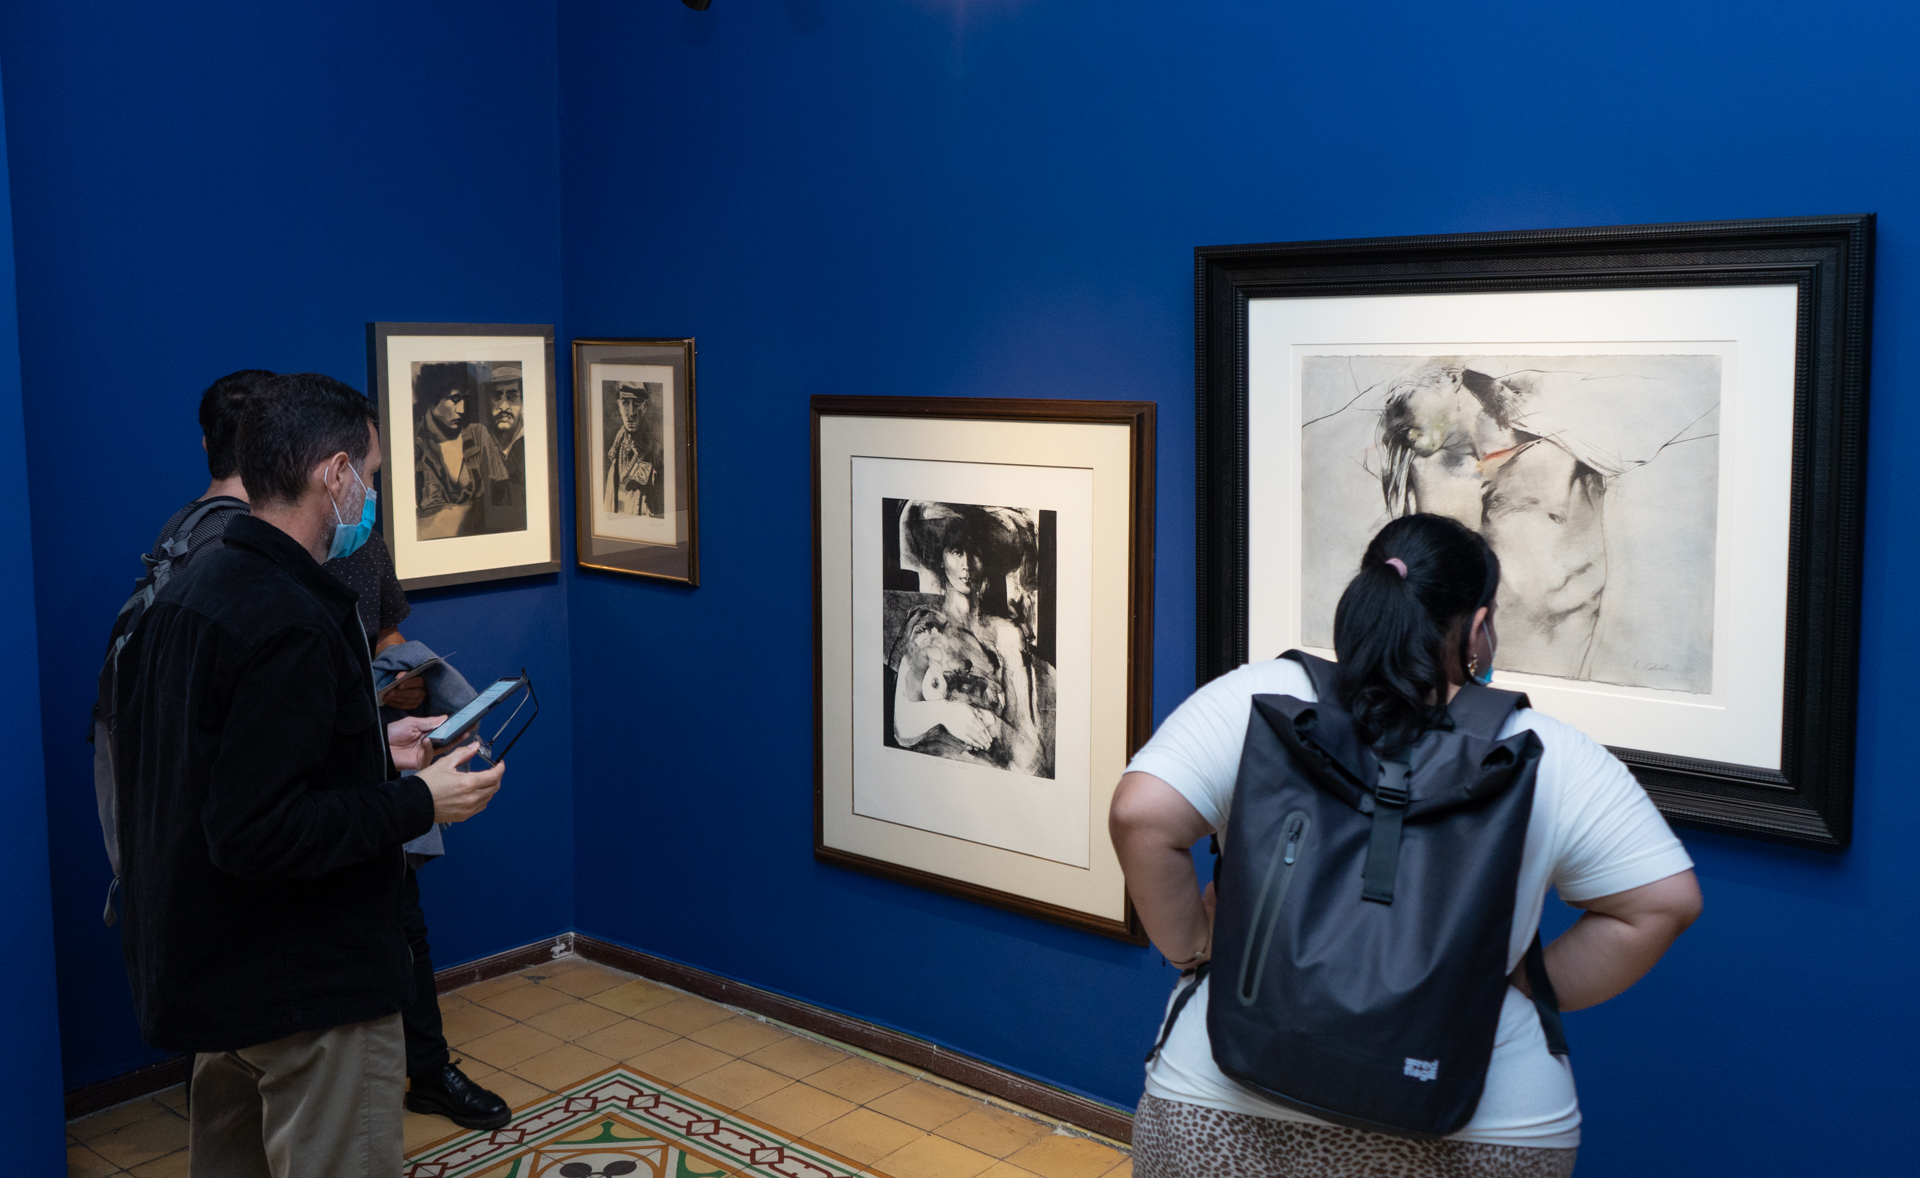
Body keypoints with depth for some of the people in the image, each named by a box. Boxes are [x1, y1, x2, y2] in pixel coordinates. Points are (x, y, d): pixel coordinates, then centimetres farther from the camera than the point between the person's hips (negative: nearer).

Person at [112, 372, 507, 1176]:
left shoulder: (185, 595, 6)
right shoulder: (292, 626, -24)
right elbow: (255, 834, -28)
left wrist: (375, 752, 11)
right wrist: (419, 802, -19)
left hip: (214, 973, 10)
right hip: (310, 988, -10)